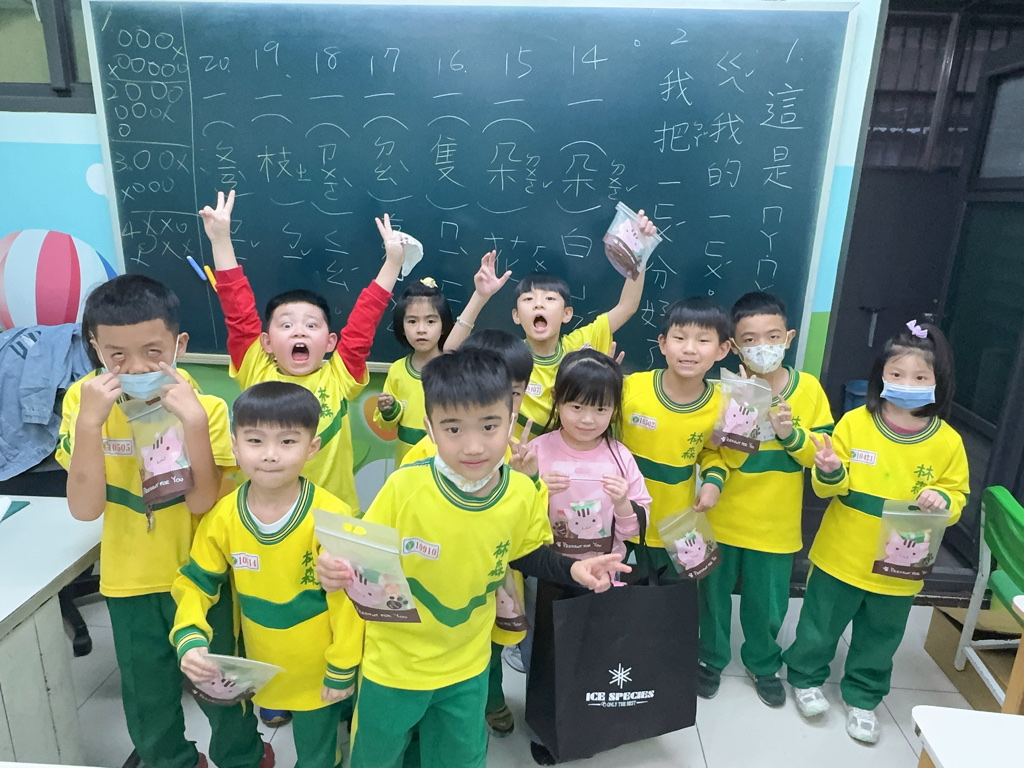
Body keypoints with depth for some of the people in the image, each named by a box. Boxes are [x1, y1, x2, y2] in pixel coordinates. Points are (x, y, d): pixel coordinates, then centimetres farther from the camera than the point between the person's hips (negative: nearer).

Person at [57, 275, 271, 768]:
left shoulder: (204, 406, -17)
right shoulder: (82, 401, -13)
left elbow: (202, 501, -23)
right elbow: (85, 508, -18)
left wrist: (193, 421, -33)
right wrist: (89, 422, -31)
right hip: (130, 579, 2)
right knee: (147, 695, 21)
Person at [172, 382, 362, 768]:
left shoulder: (332, 517, -26)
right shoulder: (222, 516, -14)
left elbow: (346, 599, -17)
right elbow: (195, 582, -1)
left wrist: (342, 670, -9)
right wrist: (190, 640, -17)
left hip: (316, 670, -3)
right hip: (257, 670, 4)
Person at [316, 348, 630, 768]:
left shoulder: (524, 494, -19)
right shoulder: (405, 486, -28)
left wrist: (572, 569, -17)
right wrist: (335, 568, -37)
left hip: (467, 665, 2)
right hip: (393, 662, -2)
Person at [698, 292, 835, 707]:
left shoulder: (809, 388, -7)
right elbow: (728, 456, -18)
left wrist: (791, 433, -22)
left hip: (776, 523, 1)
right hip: (724, 517, -1)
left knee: (768, 602, 17)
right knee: (714, 593, 16)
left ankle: (764, 663, 43)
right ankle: (711, 658, 40)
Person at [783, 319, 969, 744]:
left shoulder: (947, 441, -7)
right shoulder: (855, 422, -12)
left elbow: (956, 496, 1)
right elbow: (827, 488, -7)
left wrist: (942, 501, -22)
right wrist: (830, 473, -30)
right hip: (841, 555, -1)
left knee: (879, 639, 19)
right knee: (820, 625, 15)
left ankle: (862, 697, 42)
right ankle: (806, 677, 41)